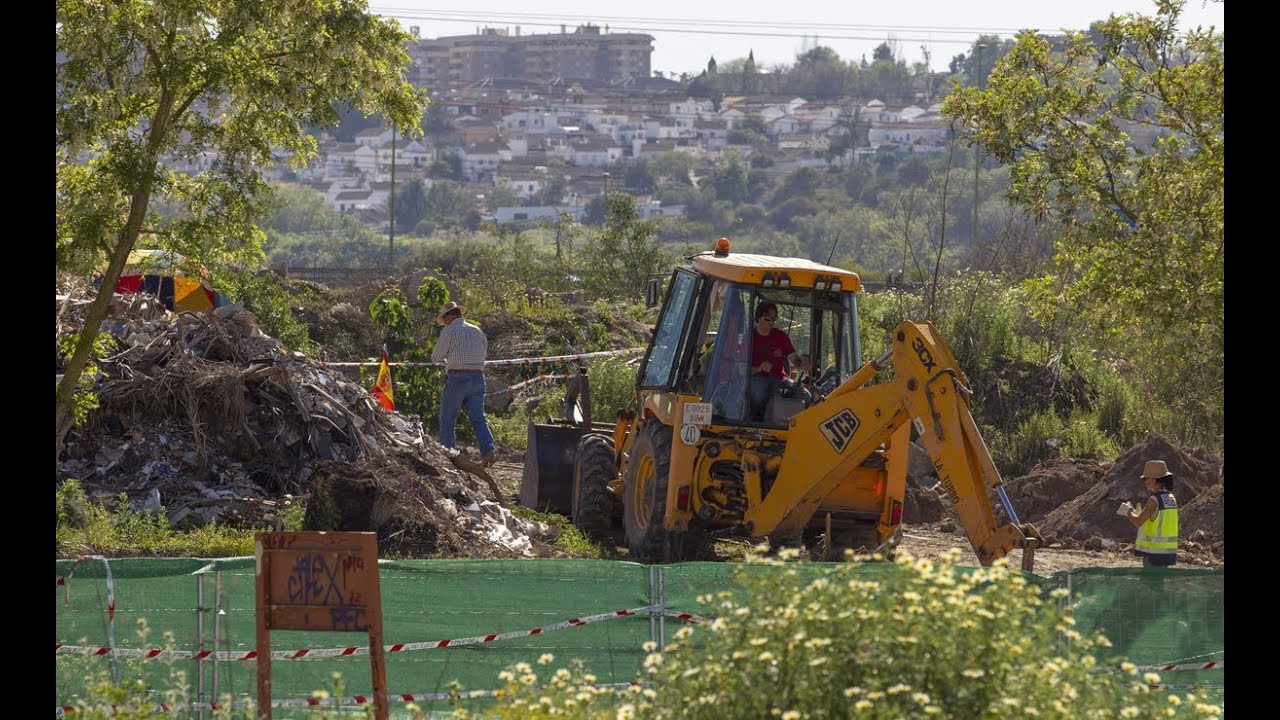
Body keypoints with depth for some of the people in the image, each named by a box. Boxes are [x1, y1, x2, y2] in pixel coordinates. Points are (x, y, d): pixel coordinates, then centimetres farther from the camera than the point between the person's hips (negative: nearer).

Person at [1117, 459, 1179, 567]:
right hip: (1167, 550, 8)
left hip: (1154, 552, -8)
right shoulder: (1170, 498, 9)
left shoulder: (1154, 500, -17)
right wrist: (1131, 512, 17)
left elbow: (1138, 522, -17)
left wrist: (1128, 511, 2)